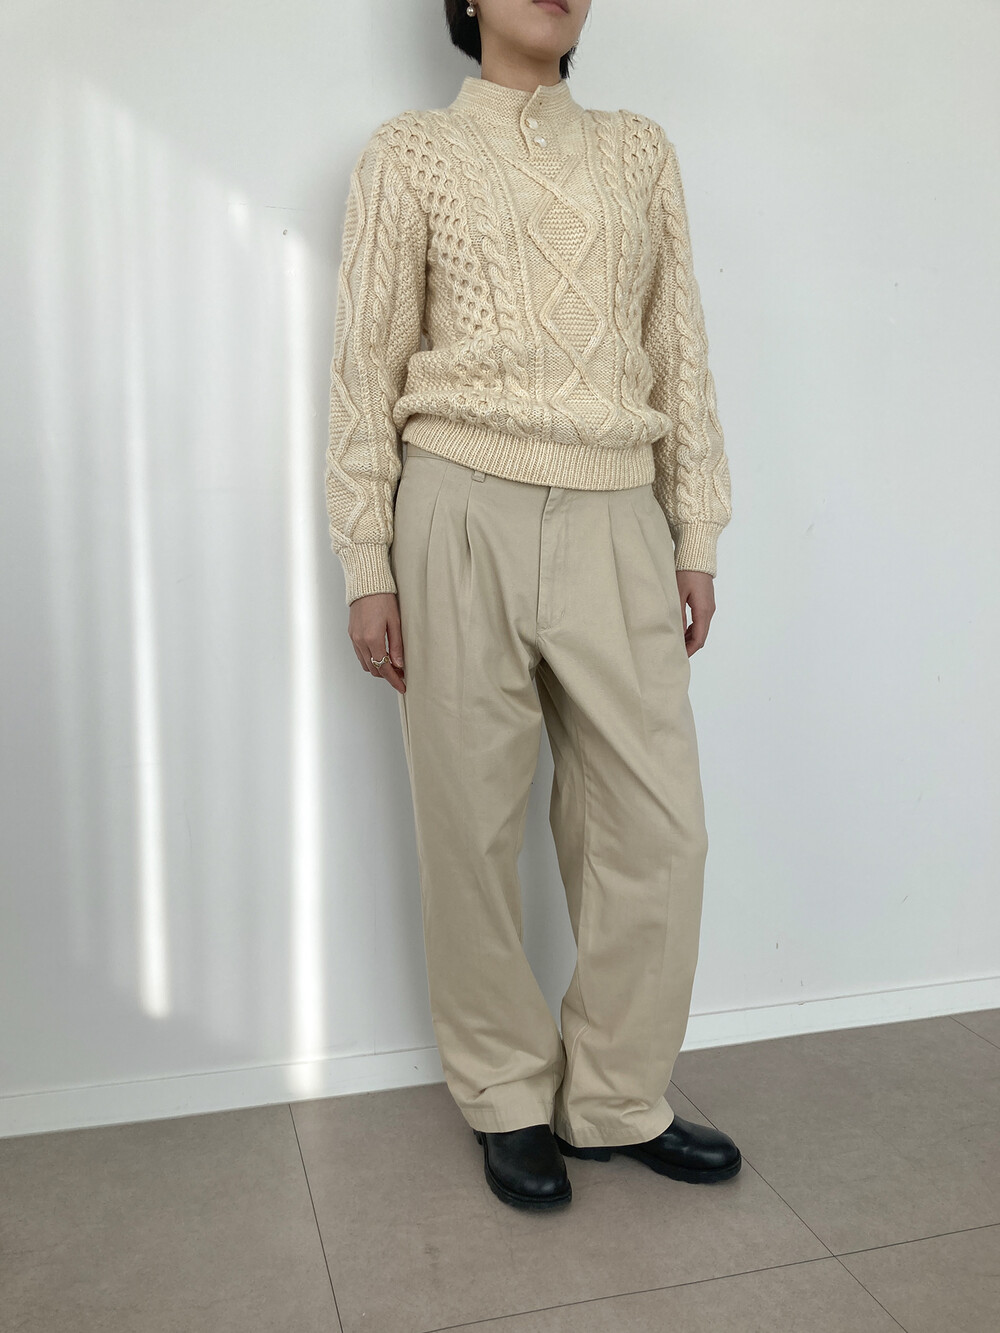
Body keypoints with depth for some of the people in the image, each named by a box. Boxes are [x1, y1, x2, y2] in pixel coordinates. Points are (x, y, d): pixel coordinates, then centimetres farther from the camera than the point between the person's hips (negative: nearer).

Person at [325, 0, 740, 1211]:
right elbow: (368, 366, 2)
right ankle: (509, 1102, 23)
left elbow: (679, 351, 14)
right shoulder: (411, 155, 7)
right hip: (467, 514, -3)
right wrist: (367, 568, -4)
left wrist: (696, 534, 8)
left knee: (659, 823, 3)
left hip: (616, 525, 3)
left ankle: (616, 1099, 22)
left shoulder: (642, 152, 16)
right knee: (475, 824, 4)